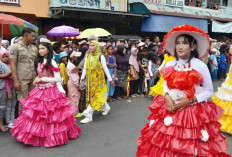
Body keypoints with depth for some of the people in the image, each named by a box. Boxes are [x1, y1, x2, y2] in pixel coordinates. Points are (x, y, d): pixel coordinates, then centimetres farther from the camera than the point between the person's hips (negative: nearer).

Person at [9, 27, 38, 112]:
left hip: (34, 79, 5)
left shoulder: (34, 48, 13)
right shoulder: (15, 47, -1)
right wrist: (15, 81, -11)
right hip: (22, 80, -4)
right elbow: (13, 64, -5)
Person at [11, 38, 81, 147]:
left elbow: (58, 79, -13)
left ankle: (51, 136, 14)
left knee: (50, 115, -1)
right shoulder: (40, 62, 11)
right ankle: (39, 135, 20)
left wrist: (42, 79, -14)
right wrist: (37, 80, 1)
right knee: (37, 113, 6)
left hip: (51, 91, -7)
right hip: (40, 91, 7)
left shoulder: (52, 62, -10)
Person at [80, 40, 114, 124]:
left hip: (98, 80, -6)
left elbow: (105, 69, -3)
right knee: (90, 96, 14)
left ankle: (88, 115, -7)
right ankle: (106, 107, 36)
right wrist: (82, 78, -1)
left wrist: (110, 79, -1)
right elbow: (85, 68, 8)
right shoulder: (88, 57, 8)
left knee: (95, 96, -9)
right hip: (90, 80, 6)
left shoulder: (101, 57, -6)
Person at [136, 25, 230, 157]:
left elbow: (209, 91, -4)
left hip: (194, 112, -3)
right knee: (165, 144, 11)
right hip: (170, 109, 4)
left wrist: (190, 100, -17)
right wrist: (167, 97, -9)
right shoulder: (170, 65, 1)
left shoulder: (200, 66, -11)